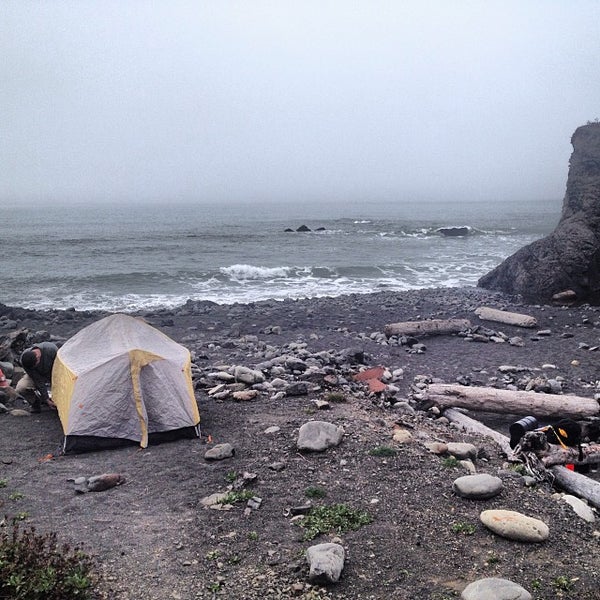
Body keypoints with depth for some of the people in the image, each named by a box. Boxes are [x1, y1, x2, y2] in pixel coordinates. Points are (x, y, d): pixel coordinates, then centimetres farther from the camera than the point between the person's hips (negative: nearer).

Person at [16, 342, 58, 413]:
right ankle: (36, 404, 1)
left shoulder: (51, 350, -37)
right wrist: (46, 399, -27)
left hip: (53, 374, -1)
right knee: (20, 388, -25)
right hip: (37, 375, 1)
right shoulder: (25, 359, -30)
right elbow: (38, 380, -27)